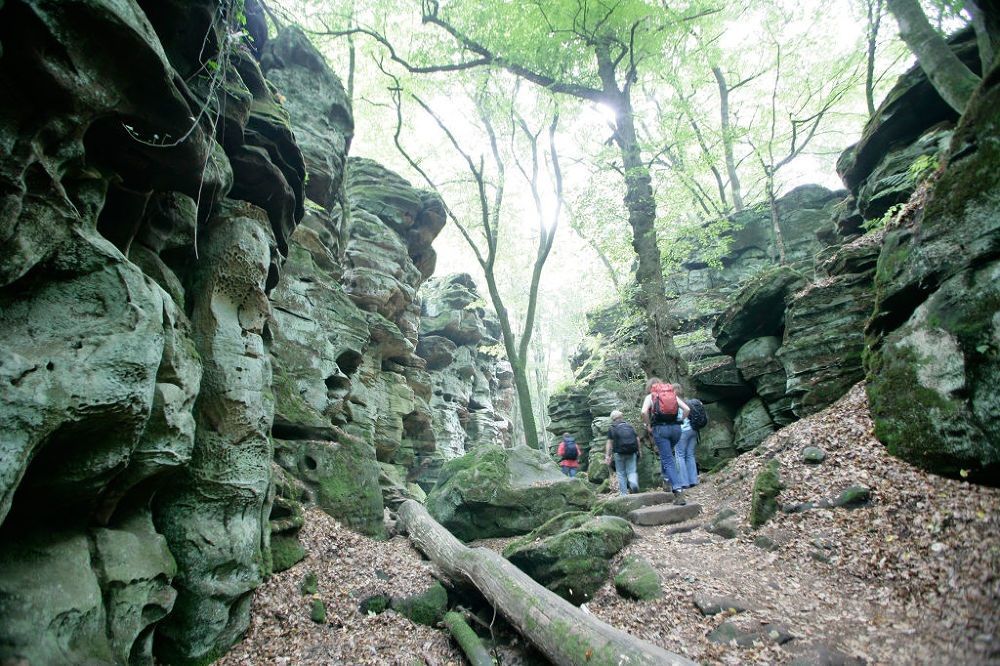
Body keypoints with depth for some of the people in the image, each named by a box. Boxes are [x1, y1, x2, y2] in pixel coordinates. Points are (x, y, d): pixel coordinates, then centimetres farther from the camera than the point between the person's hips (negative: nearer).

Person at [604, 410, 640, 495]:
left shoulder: (612, 428, 5)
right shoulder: (630, 427, 15)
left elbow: (609, 442, -3)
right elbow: (637, 439, 10)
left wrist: (607, 456, -7)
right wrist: (638, 451, 17)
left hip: (619, 453, -2)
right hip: (632, 452, 2)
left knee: (621, 473, 8)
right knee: (632, 471, 4)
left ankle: (623, 493, 6)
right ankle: (634, 483, -27)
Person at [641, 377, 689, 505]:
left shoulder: (650, 396, 7)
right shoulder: (673, 394, 17)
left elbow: (644, 411, -13)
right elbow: (687, 409, 5)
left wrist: (648, 426, 0)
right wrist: (679, 421, 14)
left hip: (660, 428, -4)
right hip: (675, 428, 4)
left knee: (668, 460, -3)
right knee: (667, 454, 30)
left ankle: (678, 493, -13)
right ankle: (667, 478, 24)